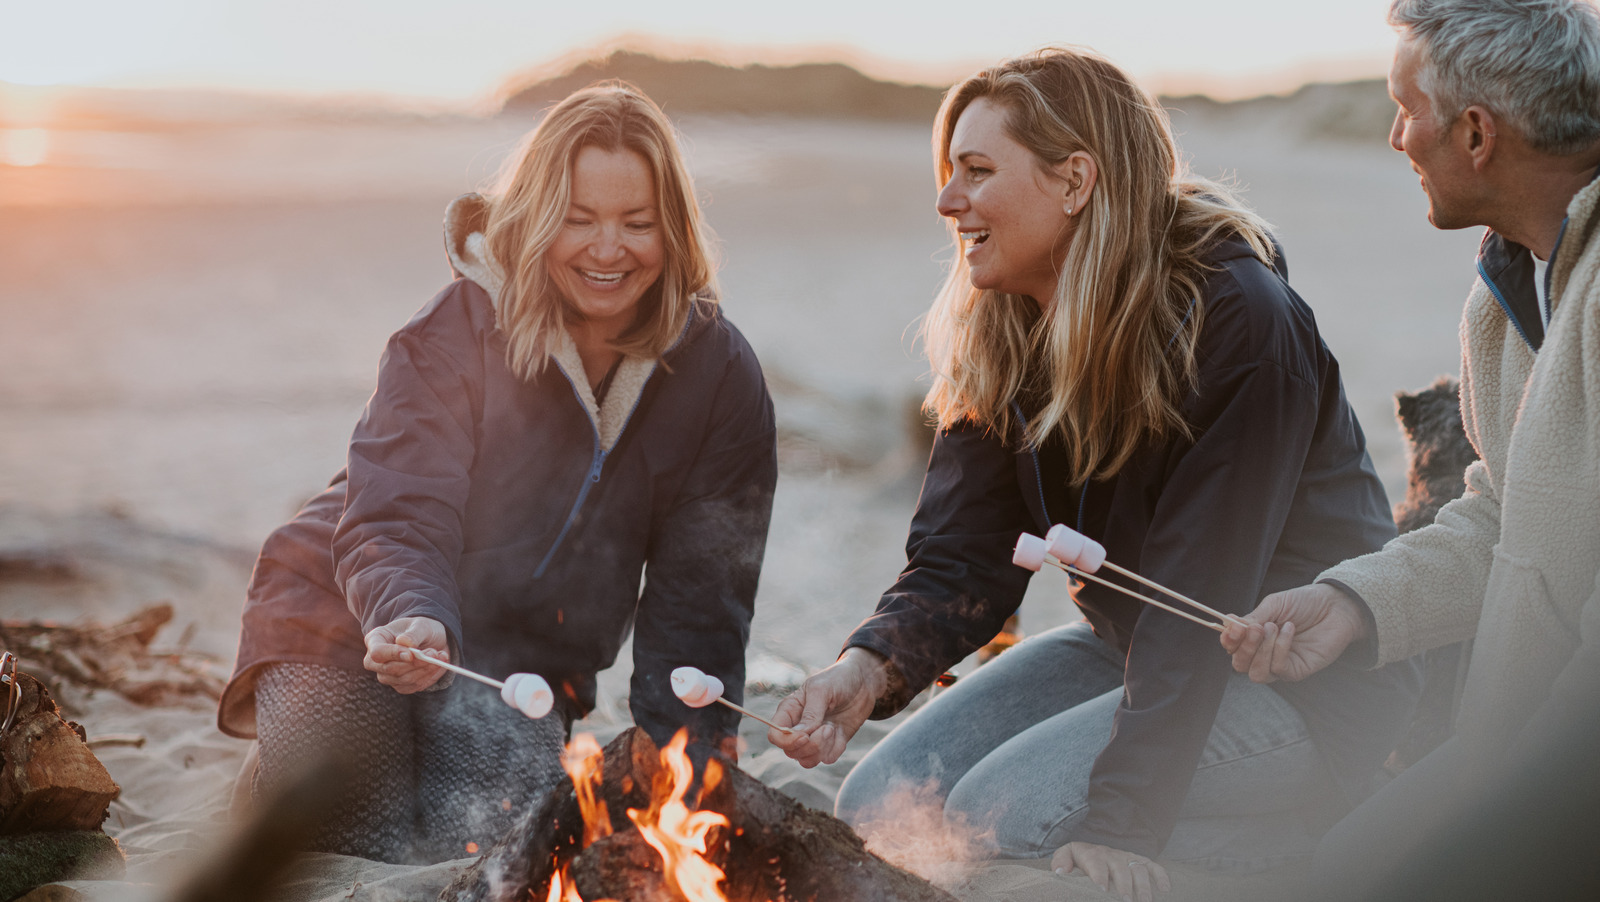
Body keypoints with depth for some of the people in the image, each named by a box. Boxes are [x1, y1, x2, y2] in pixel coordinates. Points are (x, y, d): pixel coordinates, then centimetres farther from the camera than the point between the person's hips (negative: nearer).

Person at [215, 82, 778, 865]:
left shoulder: (719, 376, -8)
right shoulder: (456, 332, -17)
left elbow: (699, 594, -1)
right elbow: (394, 520, -23)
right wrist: (413, 622, -46)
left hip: (525, 668, 3)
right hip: (355, 626, -2)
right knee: (353, 835, -17)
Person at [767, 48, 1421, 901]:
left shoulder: (1235, 322, -24)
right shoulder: (999, 339, -1)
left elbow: (1200, 599, -26)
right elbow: (961, 560, -7)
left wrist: (1121, 822, -29)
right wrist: (871, 665, -28)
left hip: (1306, 680, -7)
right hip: (1137, 646, 8)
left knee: (1001, 812, -25)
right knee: (880, 800, -6)